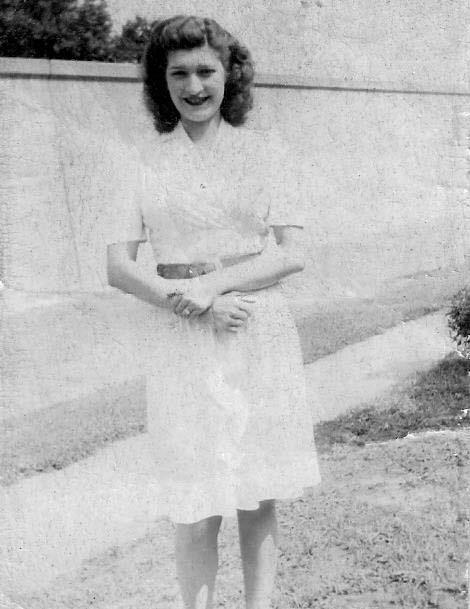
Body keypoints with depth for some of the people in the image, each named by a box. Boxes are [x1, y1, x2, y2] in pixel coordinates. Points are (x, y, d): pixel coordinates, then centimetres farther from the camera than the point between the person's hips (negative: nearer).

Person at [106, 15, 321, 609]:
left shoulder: (266, 152, 4)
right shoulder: (144, 163, 3)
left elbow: (292, 253, -2)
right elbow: (118, 267, -1)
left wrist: (212, 283, -15)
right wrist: (199, 307, -14)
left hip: (261, 338, 1)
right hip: (182, 343, -1)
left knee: (260, 496, 10)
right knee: (197, 508, 1)